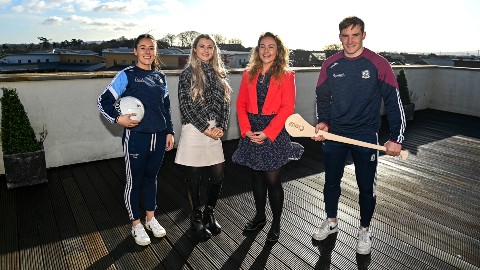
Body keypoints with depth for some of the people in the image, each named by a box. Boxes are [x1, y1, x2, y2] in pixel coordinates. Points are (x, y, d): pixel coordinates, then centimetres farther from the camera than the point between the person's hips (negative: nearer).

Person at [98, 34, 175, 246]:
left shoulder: (160, 76, 9)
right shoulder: (127, 75, -5)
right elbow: (104, 101, -5)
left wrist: (169, 132, 11)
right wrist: (118, 118, -20)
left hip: (159, 137, 5)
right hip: (136, 137, -4)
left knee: (151, 177, 17)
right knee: (134, 181, 8)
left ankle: (151, 218, 34)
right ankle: (136, 224, 26)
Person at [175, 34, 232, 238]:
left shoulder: (218, 74, 13)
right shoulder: (188, 74, -1)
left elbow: (225, 104, 9)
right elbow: (186, 106, -9)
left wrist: (221, 127, -6)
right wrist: (206, 128, -13)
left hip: (214, 131, 4)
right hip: (194, 131, -4)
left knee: (218, 176, 6)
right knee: (193, 177, 7)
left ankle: (209, 213, 30)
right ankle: (196, 216, 26)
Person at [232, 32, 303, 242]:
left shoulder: (286, 75, -2)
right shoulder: (249, 74, 9)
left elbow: (287, 108, -9)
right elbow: (241, 103, 5)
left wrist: (267, 133, -16)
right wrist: (246, 129, -9)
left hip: (274, 132, -4)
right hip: (251, 133, 4)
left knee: (273, 180, 0)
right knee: (256, 177, 14)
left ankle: (276, 223, 19)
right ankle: (259, 216, 33)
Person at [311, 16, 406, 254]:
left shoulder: (378, 64, -9)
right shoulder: (330, 65, 0)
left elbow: (393, 101, -7)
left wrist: (396, 138, -11)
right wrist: (323, 122, -6)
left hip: (366, 136, -2)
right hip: (334, 134, 3)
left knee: (366, 186, 8)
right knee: (331, 181, 14)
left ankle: (364, 230, 30)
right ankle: (331, 222, 36)